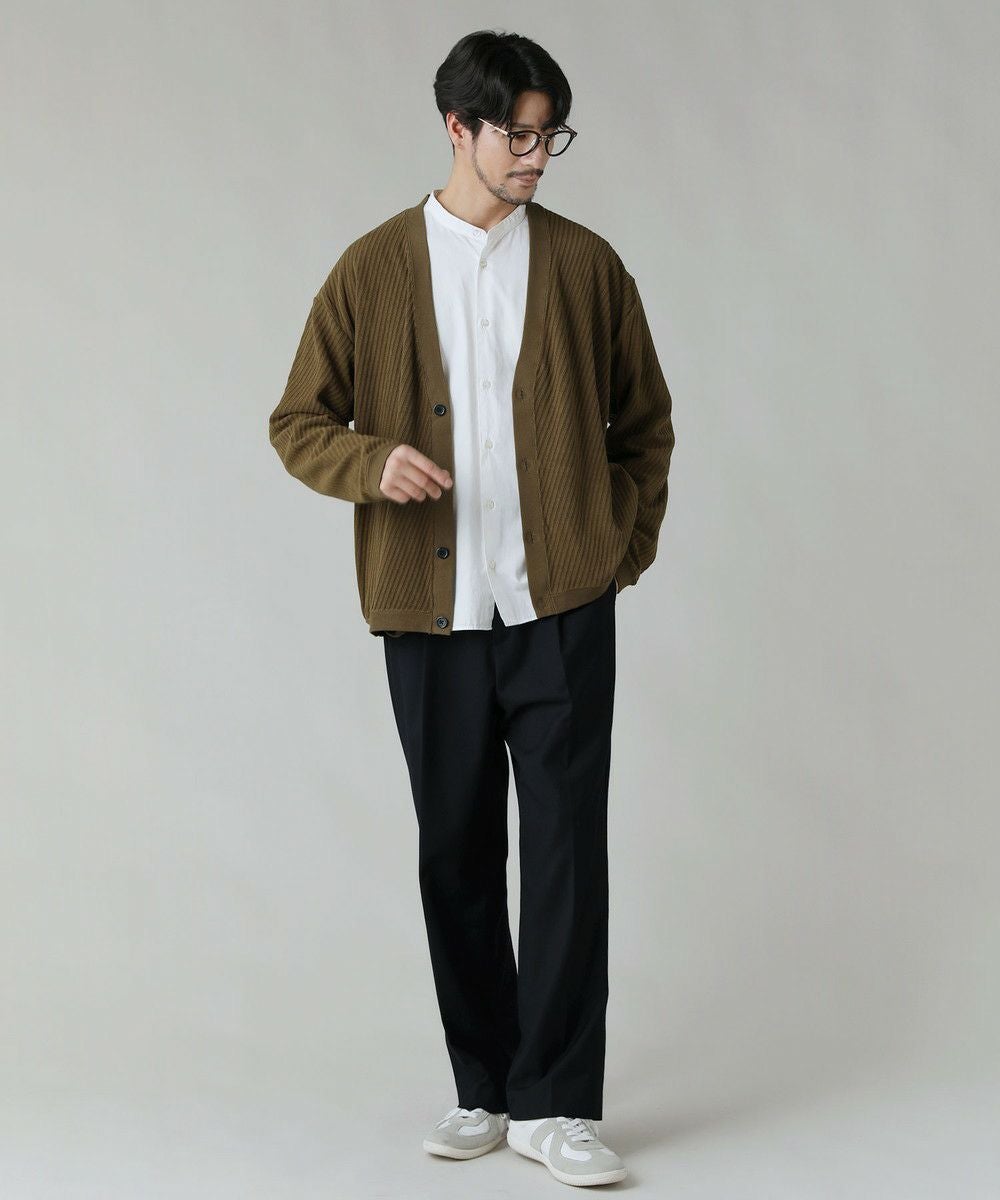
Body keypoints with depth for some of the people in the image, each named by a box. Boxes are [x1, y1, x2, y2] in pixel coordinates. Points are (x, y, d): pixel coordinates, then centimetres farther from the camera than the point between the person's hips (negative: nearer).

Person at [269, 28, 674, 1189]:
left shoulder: (583, 263, 5)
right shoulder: (374, 269, 4)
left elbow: (645, 418, 15)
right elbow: (298, 421, 5)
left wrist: (631, 545, 8)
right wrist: (373, 463, -15)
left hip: (562, 609, -1)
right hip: (431, 613, 1)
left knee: (566, 850, -5)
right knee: (457, 855, 9)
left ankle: (556, 1103, 3)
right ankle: (485, 1090, 22)